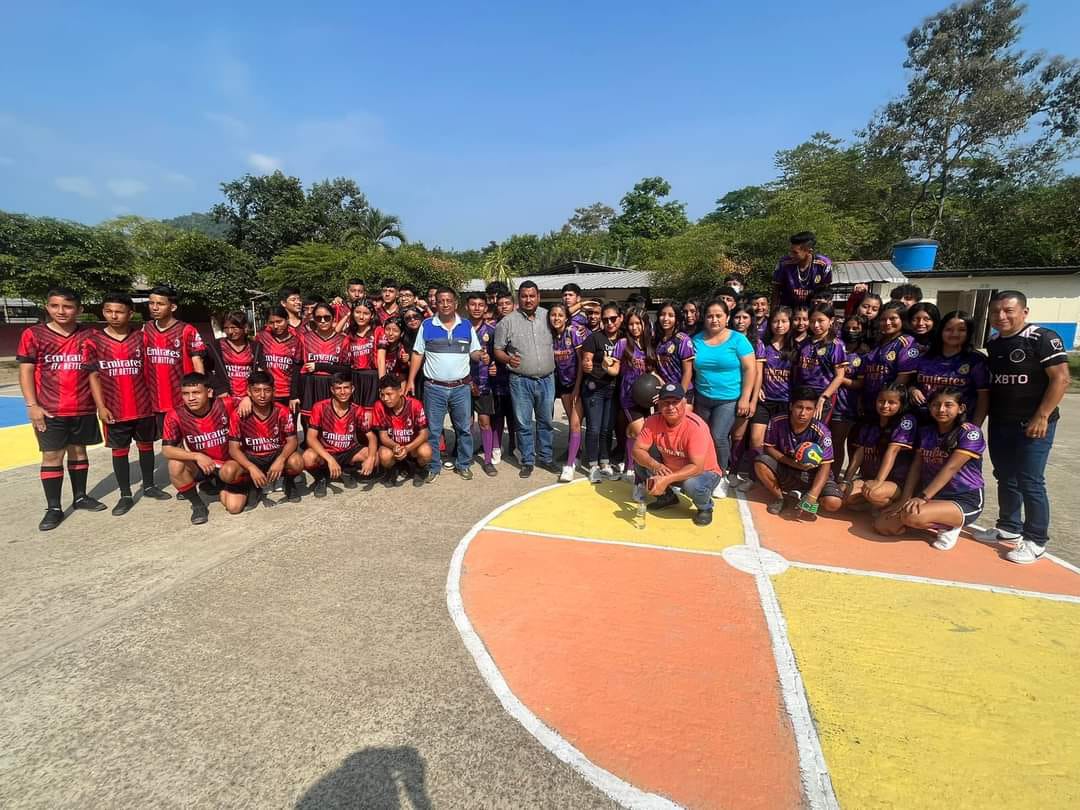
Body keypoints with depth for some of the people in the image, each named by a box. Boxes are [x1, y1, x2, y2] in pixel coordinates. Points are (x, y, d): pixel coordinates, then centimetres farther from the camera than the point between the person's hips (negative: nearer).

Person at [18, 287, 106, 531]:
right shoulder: (33, 334, -2)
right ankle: (53, 508, 10)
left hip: (83, 407, 2)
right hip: (49, 409, -2)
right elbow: (26, 371, -2)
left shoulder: (88, 336, 3)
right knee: (52, 455, 2)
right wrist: (32, 405, -8)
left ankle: (80, 497, 26)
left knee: (78, 451, 13)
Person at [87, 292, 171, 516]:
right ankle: (125, 495, 17)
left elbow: (148, 370, 5)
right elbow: (93, 375, -1)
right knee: (119, 450, 7)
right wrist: (101, 406, -7)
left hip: (143, 405, 1)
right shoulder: (94, 340, -1)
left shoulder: (140, 338, 0)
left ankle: (149, 486, 27)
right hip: (114, 409, -1)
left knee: (146, 445, 12)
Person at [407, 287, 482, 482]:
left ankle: (463, 464, 24)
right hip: (434, 387, -1)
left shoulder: (466, 326, 6)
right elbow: (418, 354, 4)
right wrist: (411, 380, -2)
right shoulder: (426, 325, 3)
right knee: (432, 430, 6)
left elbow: (475, 352, 10)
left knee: (464, 428, 9)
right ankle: (433, 467, 19)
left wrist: (483, 356, -14)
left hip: (462, 387, 1)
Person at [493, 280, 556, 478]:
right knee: (524, 424, 6)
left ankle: (545, 458, 28)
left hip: (547, 379, 3)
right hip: (521, 381, -2)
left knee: (546, 421, 13)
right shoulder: (507, 321, -3)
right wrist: (509, 359, -19)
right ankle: (527, 461, 20)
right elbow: (498, 349, -1)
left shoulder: (548, 316, 4)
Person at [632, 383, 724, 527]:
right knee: (640, 463, -14)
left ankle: (705, 507, 2)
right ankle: (667, 496, 12)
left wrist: (667, 479, -44)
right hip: (669, 470, 5)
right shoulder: (653, 421, -16)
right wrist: (655, 465, -36)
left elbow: (697, 467, -34)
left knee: (691, 484, -37)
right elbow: (637, 450, -16)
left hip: (704, 472, -5)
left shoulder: (695, 426, -30)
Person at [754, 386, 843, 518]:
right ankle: (779, 497, -1)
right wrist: (793, 463, -24)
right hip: (786, 470, 1)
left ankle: (800, 496, 4)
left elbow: (825, 466, -22)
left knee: (833, 503, -26)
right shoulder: (777, 422, -17)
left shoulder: (821, 432, -21)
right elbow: (769, 448, -7)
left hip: (812, 475, -1)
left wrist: (812, 496, -34)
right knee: (760, 463, -26)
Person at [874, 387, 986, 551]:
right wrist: (904, 500, -8)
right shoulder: (925, 432, 8)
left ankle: (949, 527, -4)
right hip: (934, 498, 7)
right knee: (881, 526, -11)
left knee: (913, 516, -36)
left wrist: (922, 497, -28)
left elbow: (950, 468, -21)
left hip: (965, 501, -6)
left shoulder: (970, 433, -11)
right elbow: (916, 468, 4)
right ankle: (936, 524, 11)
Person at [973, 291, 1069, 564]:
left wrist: (1041, 417, -19)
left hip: (1033, 424, -7)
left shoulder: (1043, 338, -11)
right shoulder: (993, 344, 10)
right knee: (1005, 478, 15)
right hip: (999, 423, 7)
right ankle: (1009, 527, 30)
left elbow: (1060, 378, -15)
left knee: (1030, 482, -2)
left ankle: (1035, 541, 10)